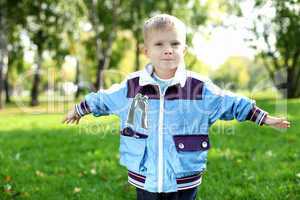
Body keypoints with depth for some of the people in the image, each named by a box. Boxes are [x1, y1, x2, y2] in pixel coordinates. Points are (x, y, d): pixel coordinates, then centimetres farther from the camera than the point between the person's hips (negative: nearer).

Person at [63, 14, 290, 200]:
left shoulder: (200, 87, -6)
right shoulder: (132, 86, -4)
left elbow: (233, 103, 4)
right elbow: (103, 99, 13)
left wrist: (265, 118, 3)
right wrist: (78, 110, 25)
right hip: (145, 180, 1)